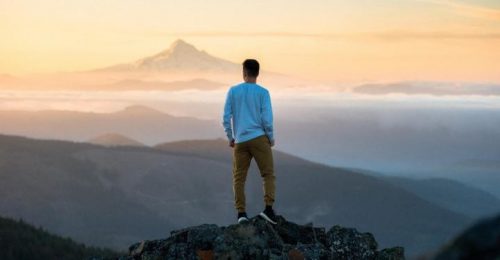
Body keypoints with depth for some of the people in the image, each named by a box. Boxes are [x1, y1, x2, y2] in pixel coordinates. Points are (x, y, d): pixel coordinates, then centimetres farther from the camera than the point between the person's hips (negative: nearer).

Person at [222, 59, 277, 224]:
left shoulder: (233, 91, 5)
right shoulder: (262, 92, -1)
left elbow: (226, 117, 3)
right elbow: (267, 118, -6)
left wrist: (230, 137, 15)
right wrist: (271, 138, 7)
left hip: (240, 141, 2)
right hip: (259, 138, -2)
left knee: (238, 178, 7)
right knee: (268, 174, 3)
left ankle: (241, 213, -1)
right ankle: (268, 208, -12)